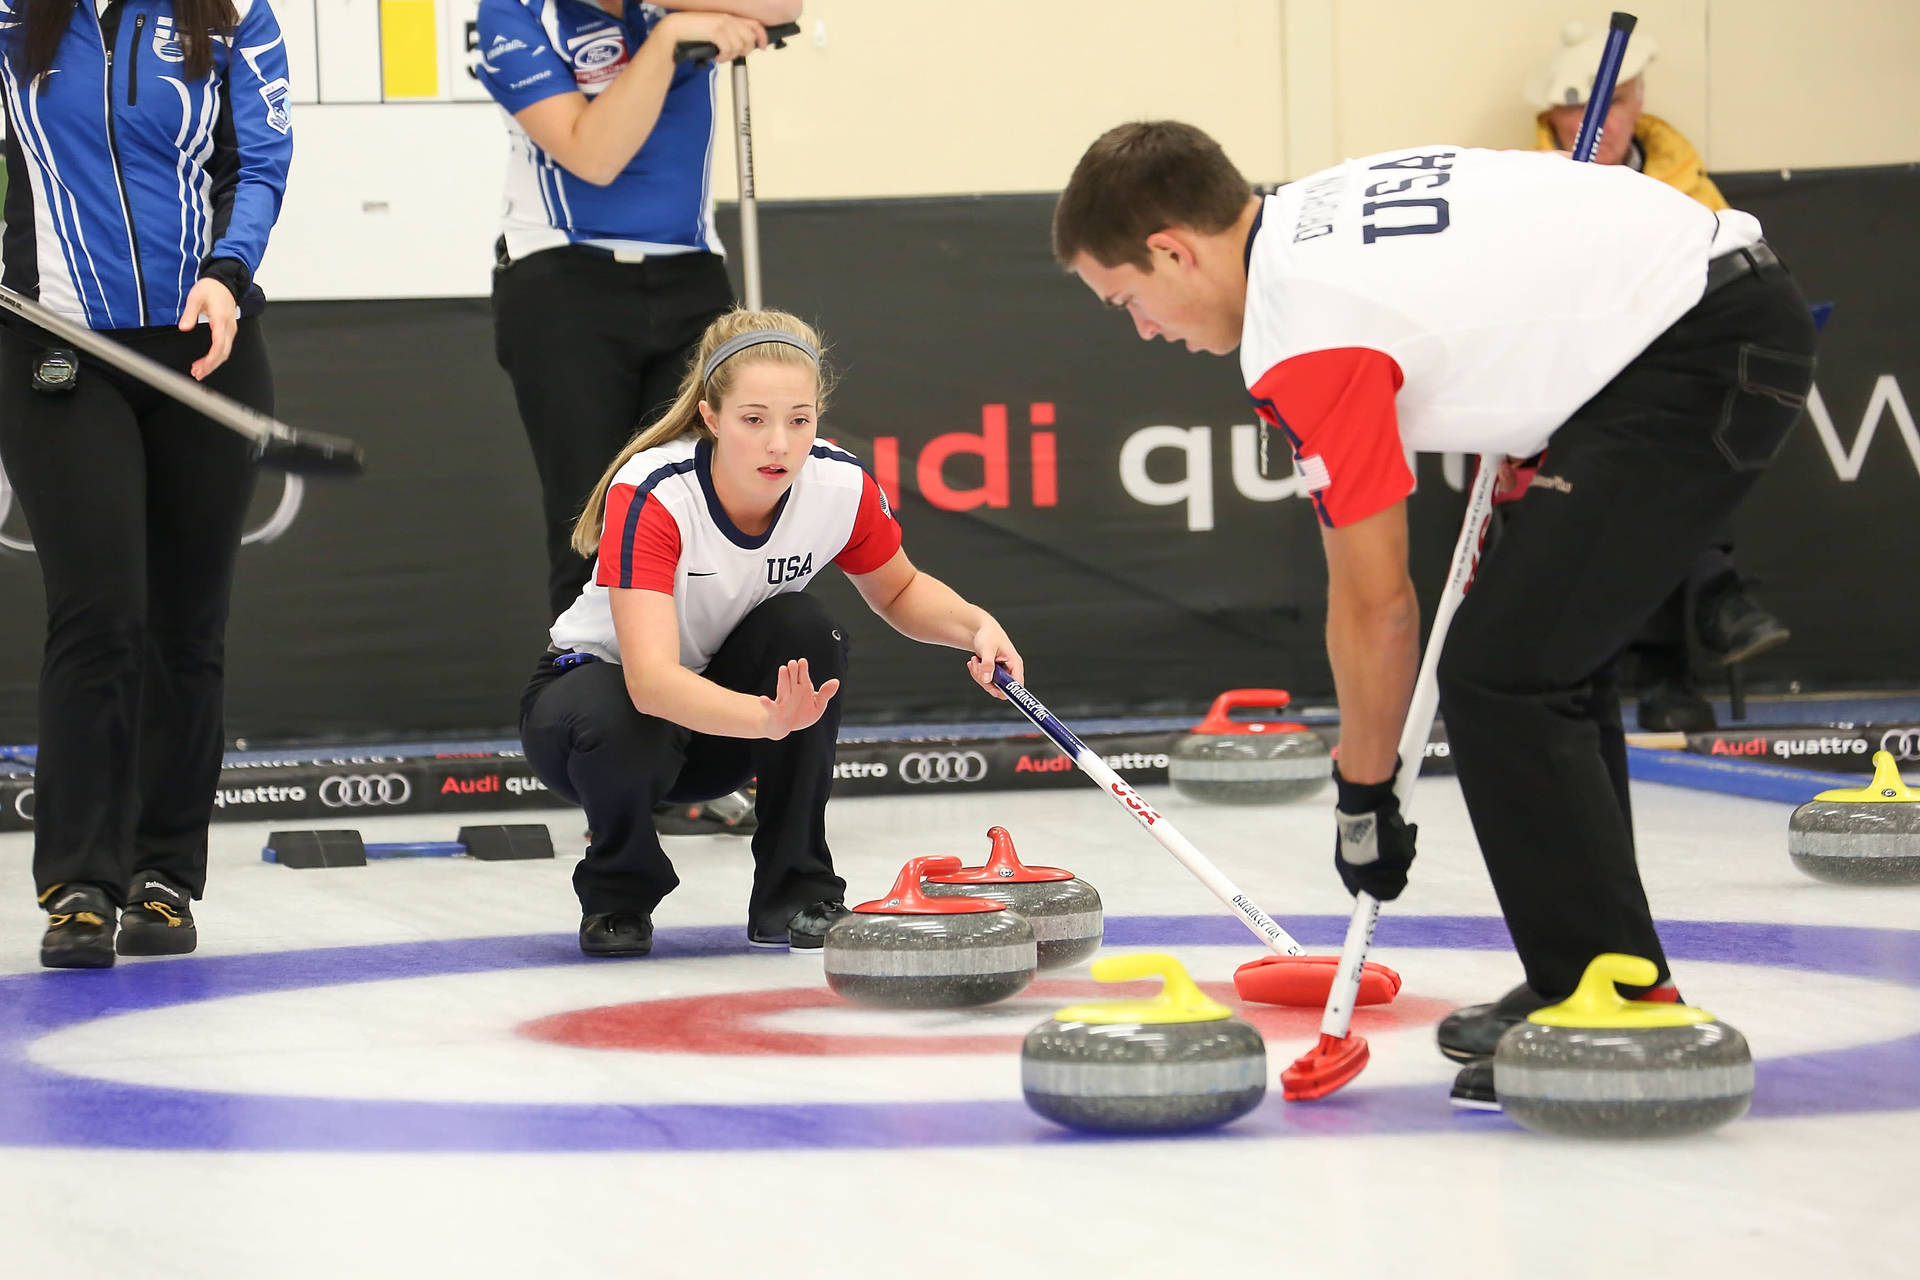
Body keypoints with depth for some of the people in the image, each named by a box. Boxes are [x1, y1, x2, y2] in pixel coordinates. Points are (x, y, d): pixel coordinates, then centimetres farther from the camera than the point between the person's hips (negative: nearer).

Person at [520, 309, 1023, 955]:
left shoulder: (841, 486, -19)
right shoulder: (649, 496, -33)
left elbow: (898, 591, 4)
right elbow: (651, 680, -45)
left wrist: (976, 626, -18)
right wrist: (767, 718, -63)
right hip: (599, 683, -4)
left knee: (805, 629, -26)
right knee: (618, 734, -38)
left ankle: (794, 893, -13)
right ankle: (616, 894, -3)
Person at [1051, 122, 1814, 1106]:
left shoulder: (1304, 334, -14)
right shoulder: (1321, 207, 13)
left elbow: (1375, 602, -9)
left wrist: (1364, 792, 3)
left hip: (1698, 357, -10)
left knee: (1502, 676, -10)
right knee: (1552, 661, 17)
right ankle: (1582, 980, 23)